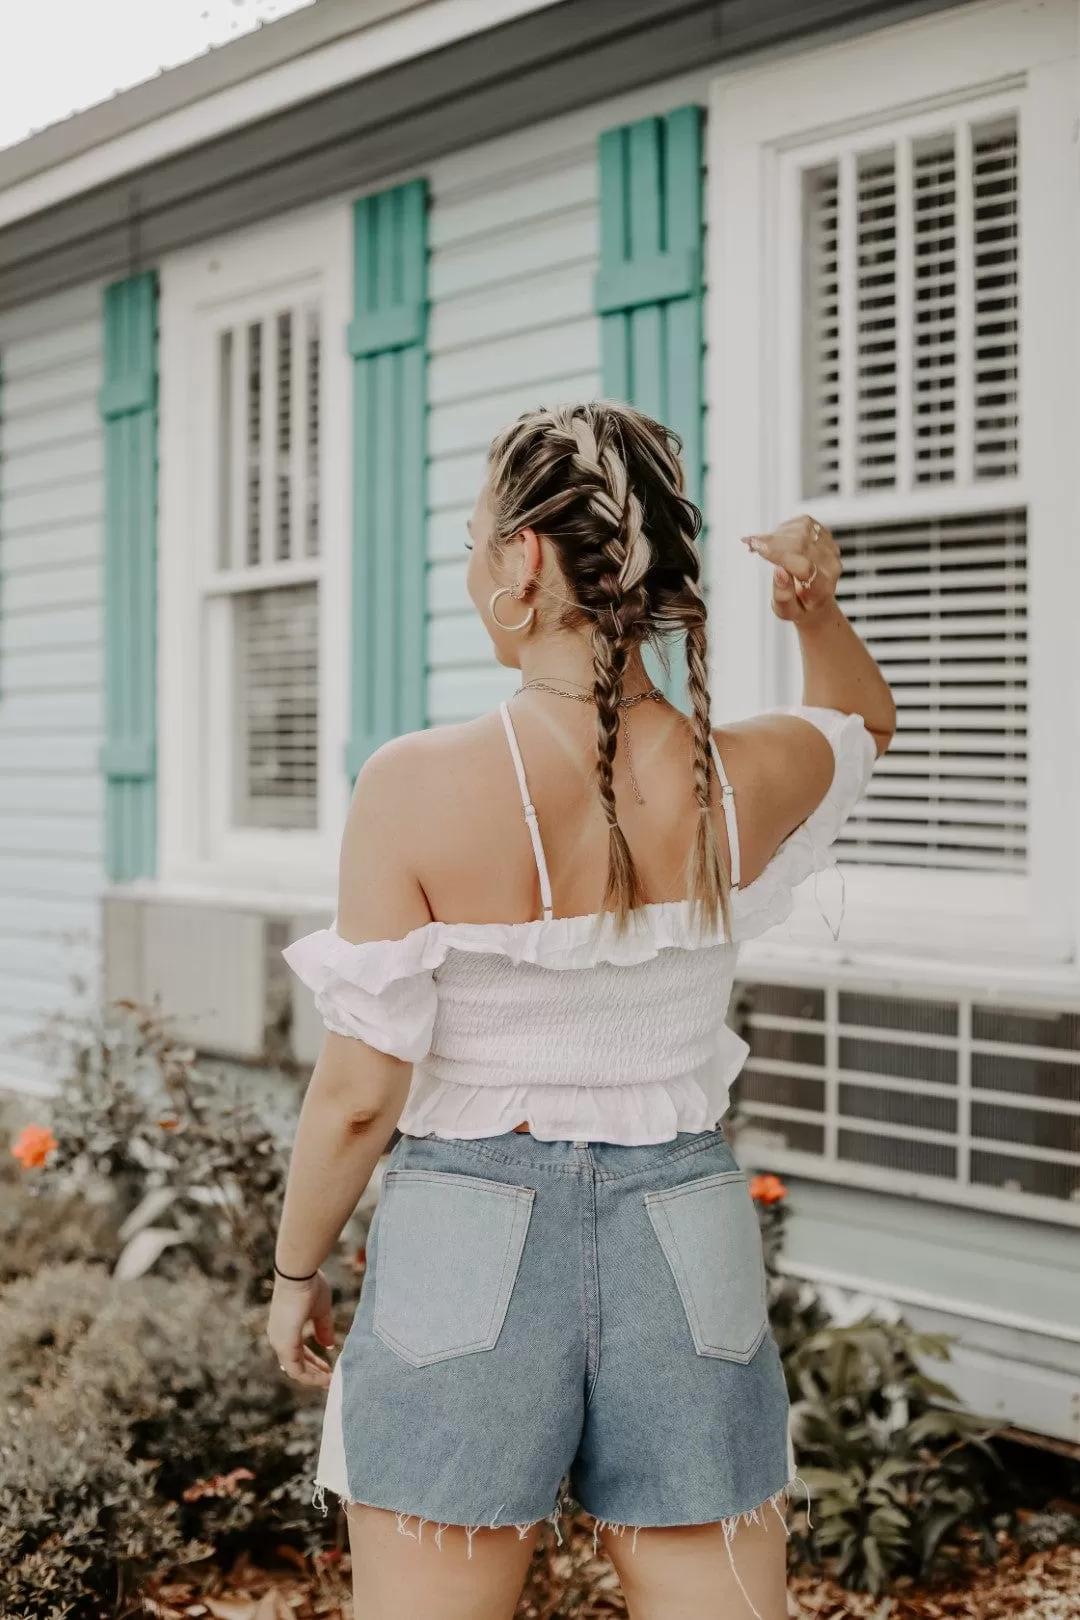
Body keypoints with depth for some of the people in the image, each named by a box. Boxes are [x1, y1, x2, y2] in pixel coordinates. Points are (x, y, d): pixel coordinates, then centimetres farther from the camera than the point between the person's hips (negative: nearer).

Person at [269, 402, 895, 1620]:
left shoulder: (418, 787, -17)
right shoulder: (739, 785, -7)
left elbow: (360, 1092, -12)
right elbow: (865, 722, 19)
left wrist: (294, 1271, 4)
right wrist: (817, 614, 0)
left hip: (467, 1253, -2)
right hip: (686, 1250, 3)